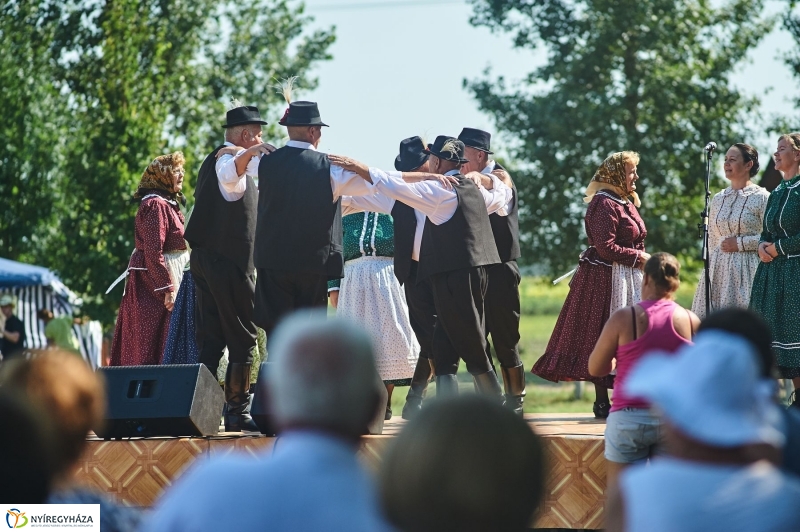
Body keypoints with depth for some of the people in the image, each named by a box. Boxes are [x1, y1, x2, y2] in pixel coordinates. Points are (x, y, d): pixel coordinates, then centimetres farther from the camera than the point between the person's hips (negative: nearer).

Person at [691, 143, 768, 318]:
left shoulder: (761, 198, -4)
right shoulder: (718, 199, 14)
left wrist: (740, 243, -12)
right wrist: (709, 269, 15)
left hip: (747, 270, -5)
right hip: (718, 271, 5)